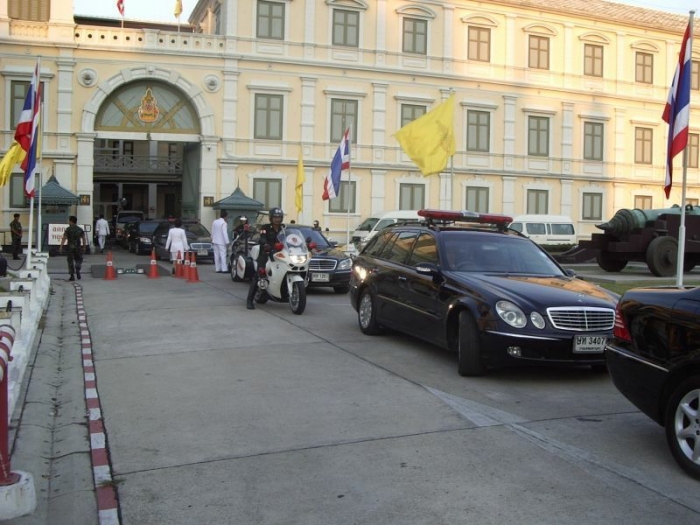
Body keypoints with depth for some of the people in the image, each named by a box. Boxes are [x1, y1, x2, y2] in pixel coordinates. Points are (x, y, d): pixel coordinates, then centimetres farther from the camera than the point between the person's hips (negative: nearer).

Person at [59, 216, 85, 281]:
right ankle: (78, 271, -5)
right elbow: (83, 239, 6)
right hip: (78, 247, 2)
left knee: (70, 261, 5)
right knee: (78, 260, 17)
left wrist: (61, 247, -5)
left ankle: (72, 276, 3)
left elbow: (64, 238, -8)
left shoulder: (68, 229, -4)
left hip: (70, 247, -2)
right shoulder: (80, 229, 6)